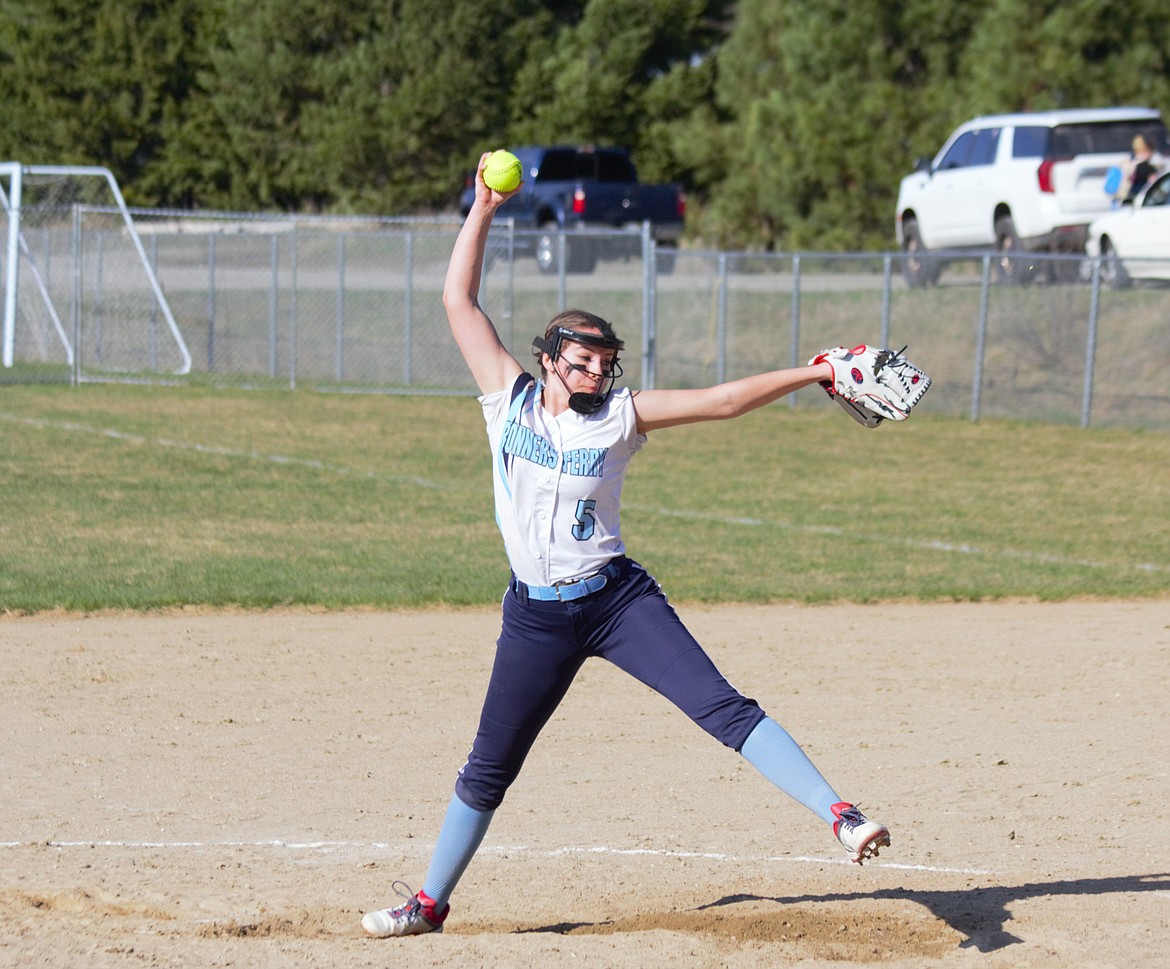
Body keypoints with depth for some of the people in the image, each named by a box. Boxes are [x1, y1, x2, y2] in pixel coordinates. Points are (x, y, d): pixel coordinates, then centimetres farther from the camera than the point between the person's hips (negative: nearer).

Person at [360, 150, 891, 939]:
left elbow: (720, 401, -5)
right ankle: (430, 902, 25)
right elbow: (459, 299, 0)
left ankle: (840, 816, -20)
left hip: (617, 598, -1)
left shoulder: (621, 416, -1)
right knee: (489, 769, 10)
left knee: (725, 708, -14)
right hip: (537, 615, 1)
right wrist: (483, 212, -3)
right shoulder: (510, 397, 0)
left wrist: (813, 374, -11)